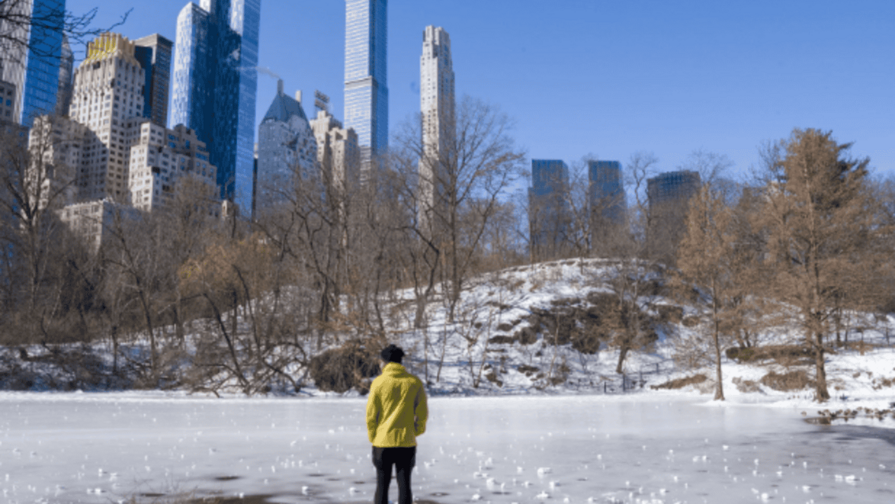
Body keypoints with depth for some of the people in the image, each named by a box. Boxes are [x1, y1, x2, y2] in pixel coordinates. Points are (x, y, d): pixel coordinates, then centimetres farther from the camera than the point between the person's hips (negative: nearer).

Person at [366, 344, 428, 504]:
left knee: (382, 485, 9)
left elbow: (371, 414, -5)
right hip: (406, 442, 1)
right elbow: (422, 413, -1)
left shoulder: (378, 382, -6)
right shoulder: (414, 382, -2)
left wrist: (373, 437, 8)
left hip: (382, 442, -1)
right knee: (404, 485, 8)